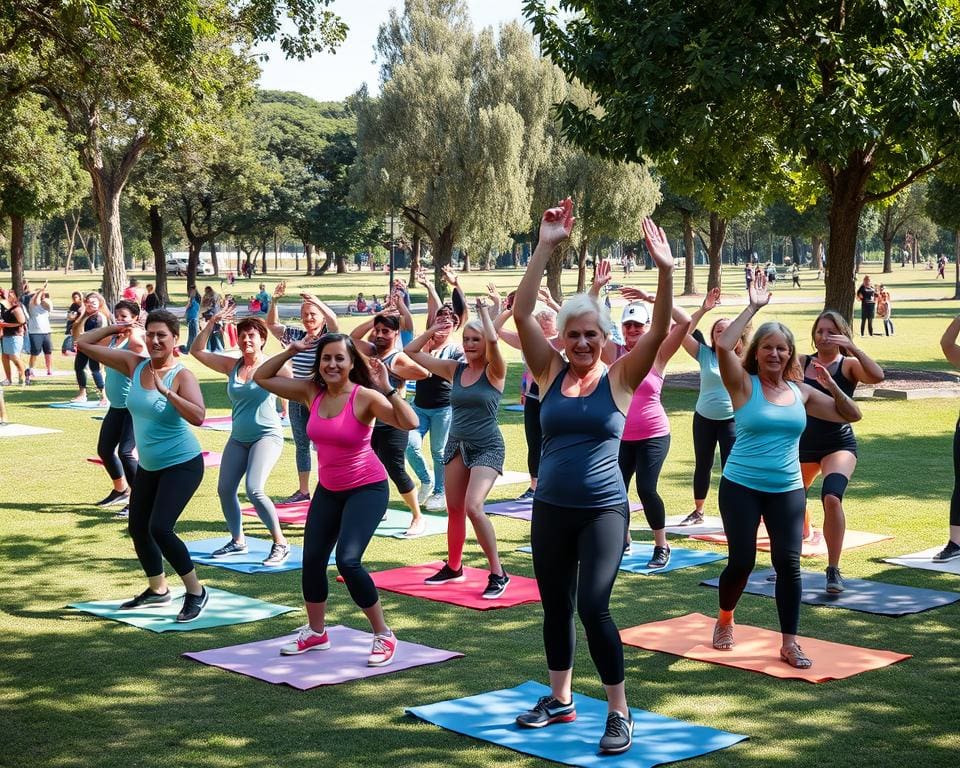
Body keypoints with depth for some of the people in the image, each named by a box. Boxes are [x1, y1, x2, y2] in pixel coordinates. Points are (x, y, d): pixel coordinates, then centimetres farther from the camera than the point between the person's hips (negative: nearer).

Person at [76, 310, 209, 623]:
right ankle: (158, 590, 35)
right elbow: (84, 345, 5)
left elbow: (198, 416, -34)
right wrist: (115, 328, 0)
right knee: (137, 527, 15)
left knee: (160, 528, -19)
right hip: (148, 466, 8)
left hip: (182, 464, -8)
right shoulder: (135, 365, -1)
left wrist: (166, 391, -36)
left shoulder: (182, 375, -18)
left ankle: (196, 591, -2)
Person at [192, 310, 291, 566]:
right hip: (238, 439, 6)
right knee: (224, 490, 6)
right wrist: (212, 322, 1)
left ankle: (281, 544, -8)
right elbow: (197, 351, 8)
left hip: (267, 436, -6)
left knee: (254, 490, -21)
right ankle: (238, 542, 26)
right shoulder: (232, 365, 6)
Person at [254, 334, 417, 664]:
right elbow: (262, 377, 4)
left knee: (347, 560, -20)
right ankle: (316, 633, 31)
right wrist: (291, 351, -5)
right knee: (312, 559, 10)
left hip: (368, 488, -6)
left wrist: (387, 388, -36)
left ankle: (384, 636, -5)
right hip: (328, 489, 7)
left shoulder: (365, 397, -19)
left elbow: (410, 423, -32)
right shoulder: (311, 392, -4)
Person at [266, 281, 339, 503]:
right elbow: (272, 324, 7)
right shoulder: (294, 335, 6)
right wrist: (274, 301, -9)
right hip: (297, 400, 6)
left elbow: (334, 322, -29)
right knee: (301, 445, 15)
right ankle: (303, 491, 25)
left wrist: (318, 302, -45)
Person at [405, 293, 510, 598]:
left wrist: (484, 310, -14)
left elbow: (493, 339, -29)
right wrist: (434, 329, 2)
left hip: (487, 447, -6)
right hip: (457, 444, 6)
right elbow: (411, 352, 8)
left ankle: (497, 573, -11)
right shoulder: (454, 369, 5)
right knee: (454, 509, 11)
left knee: (473, 507, -21)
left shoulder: (494, 372, -9)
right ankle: (453, 567, 29)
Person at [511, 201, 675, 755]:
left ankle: (620, 712, 1)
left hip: (604, 510, -4)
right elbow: (522, 314, -10)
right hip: (551, 509, 4)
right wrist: (546, 247, -17)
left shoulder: (620, 378, -3)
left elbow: (659, 332, -17)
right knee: (555, 605, 14)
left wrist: (666, 272, -31)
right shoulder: (550, 372, 2)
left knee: (594, 606, -13)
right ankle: (561, 699, 31)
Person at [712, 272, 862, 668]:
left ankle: (789, 643, 5)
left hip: (788, 490, 3)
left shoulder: (802, 392, 6)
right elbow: (723, 346, -23)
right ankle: (725, 621, 28)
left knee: (788, 562, -5)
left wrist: (832, 386, -7)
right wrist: (753, 307, -19)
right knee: (741, 561, 0)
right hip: (741, 487, -3)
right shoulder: (744, 385, -6)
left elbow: (851, 416, 10)